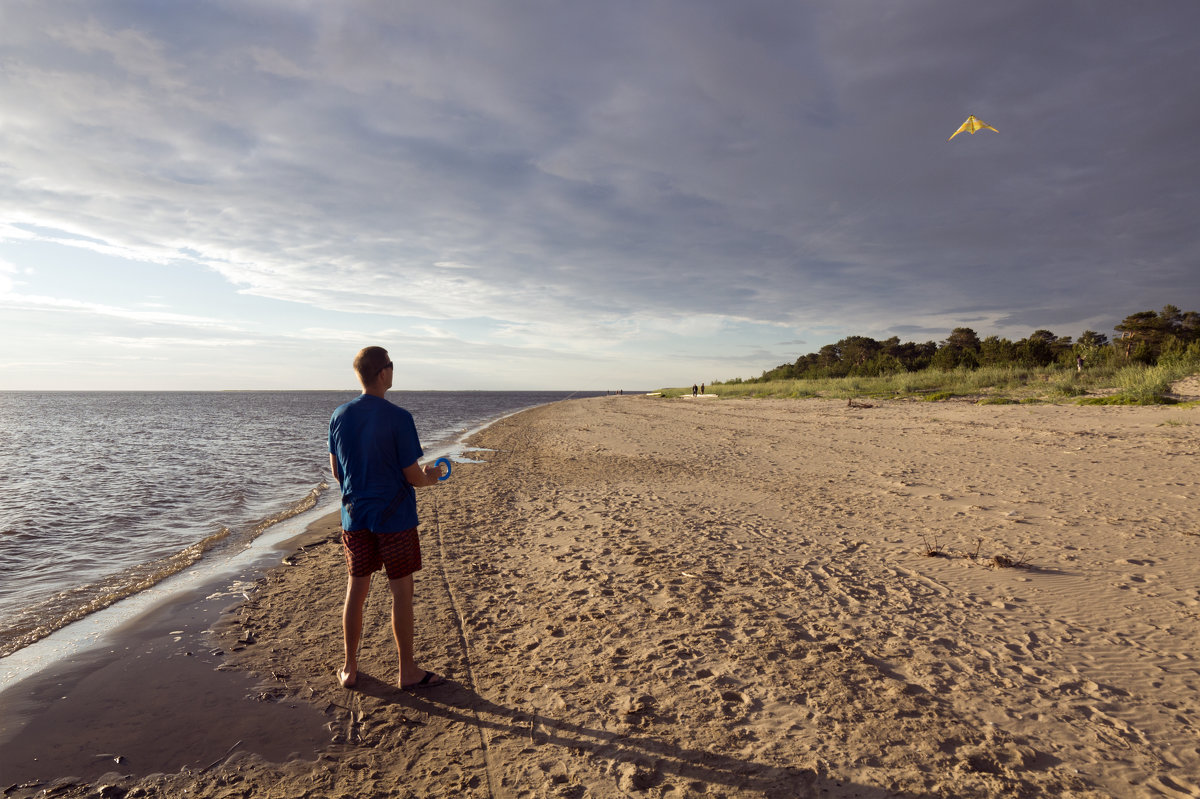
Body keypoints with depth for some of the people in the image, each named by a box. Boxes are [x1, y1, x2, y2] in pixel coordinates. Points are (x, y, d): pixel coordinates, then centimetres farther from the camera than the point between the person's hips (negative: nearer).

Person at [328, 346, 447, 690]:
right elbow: (413, 477, -14)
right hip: (394, 518, -5)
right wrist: (430, 477, 8)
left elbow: (337, 472, 8)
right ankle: (408, 671, 19)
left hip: (355, 516, 5)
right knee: (401, 592, 7)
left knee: (356, 590, 15)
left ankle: (349, 669, 27)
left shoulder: (339, 416, 0)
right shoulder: (398, 418, -17)